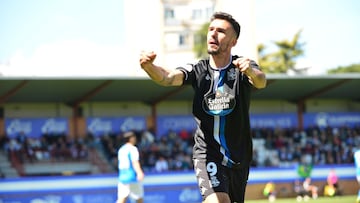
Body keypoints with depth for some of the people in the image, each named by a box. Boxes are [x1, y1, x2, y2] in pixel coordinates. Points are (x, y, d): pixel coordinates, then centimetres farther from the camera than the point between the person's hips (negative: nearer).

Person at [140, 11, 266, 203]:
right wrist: (148, 66, -45)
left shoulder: (242, 67, -7)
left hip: (239, 157, 2)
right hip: (207, 153, -2)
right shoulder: (197, 70, -4)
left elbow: (261, 82, -29)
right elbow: (168, 77, -22)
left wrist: (251, 72, -54)